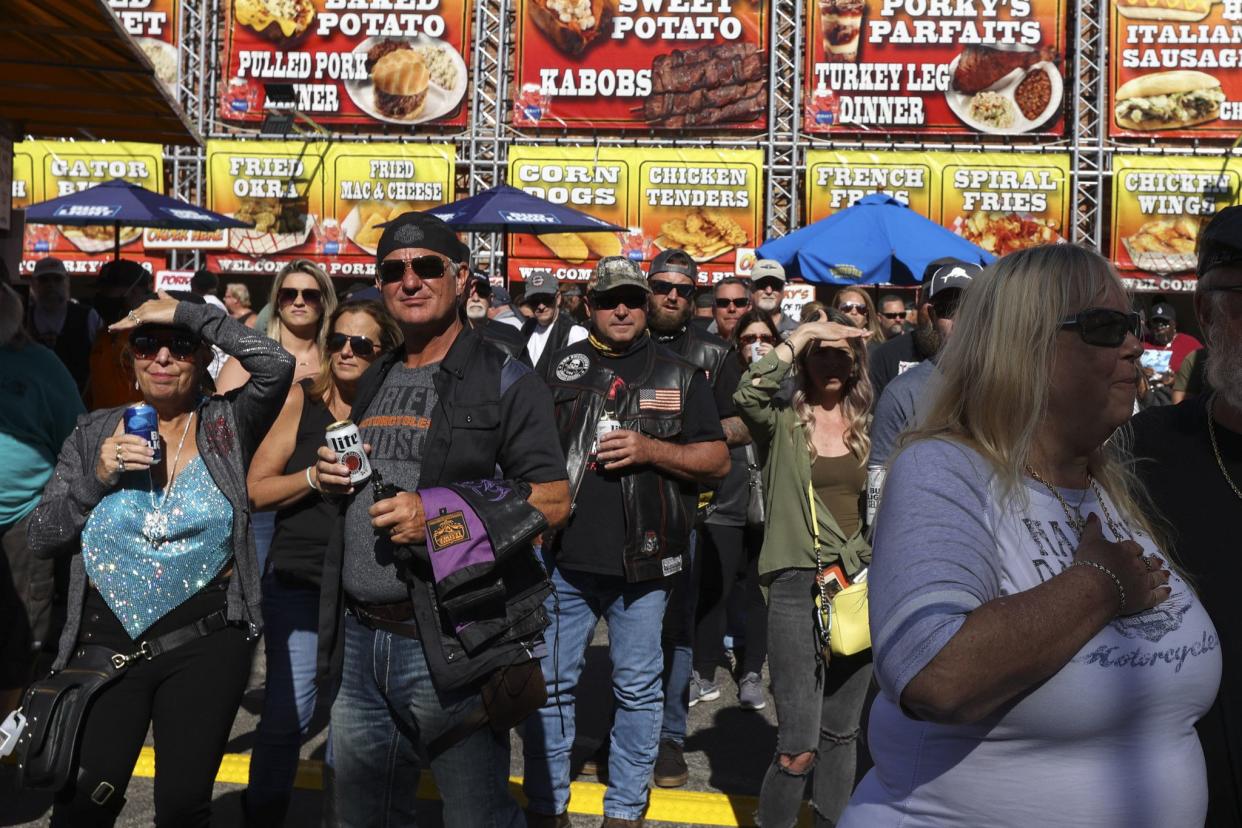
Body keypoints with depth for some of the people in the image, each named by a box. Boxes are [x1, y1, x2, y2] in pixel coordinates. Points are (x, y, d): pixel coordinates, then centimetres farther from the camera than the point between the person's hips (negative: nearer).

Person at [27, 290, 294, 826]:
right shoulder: (95, 434, 6)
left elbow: (276, 364, -20)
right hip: (106, 642, 2)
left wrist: (189, 312, -15)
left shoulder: (228, 427, 0)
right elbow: (40, 538, 4)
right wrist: (98, 478, -12)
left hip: (206, 645, -1)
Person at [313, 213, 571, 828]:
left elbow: (553, 501, -11)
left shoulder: (503, 381, -5)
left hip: (449, 649, -6)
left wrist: (439, 514, -22)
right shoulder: (373, 383, 15)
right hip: (358, 639, 7)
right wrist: (331, 475, 4)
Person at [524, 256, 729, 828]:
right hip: (562, 555, 1)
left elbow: (717, 460, 3)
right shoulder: (559, 369, 9)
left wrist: (649, 449, -12)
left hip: (643, 559, -1)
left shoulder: (679, 377, 6)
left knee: (638, 688, 9)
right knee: (551, 683, 8)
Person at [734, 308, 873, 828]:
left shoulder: (869, 423, 11)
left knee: (841, 733, 13)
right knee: (798, 747, -7)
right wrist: (798, 336, -14)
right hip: (797, 584, -4)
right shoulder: (784, 420, 0)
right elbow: (748, 394, -22)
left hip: (859, 584, 4)